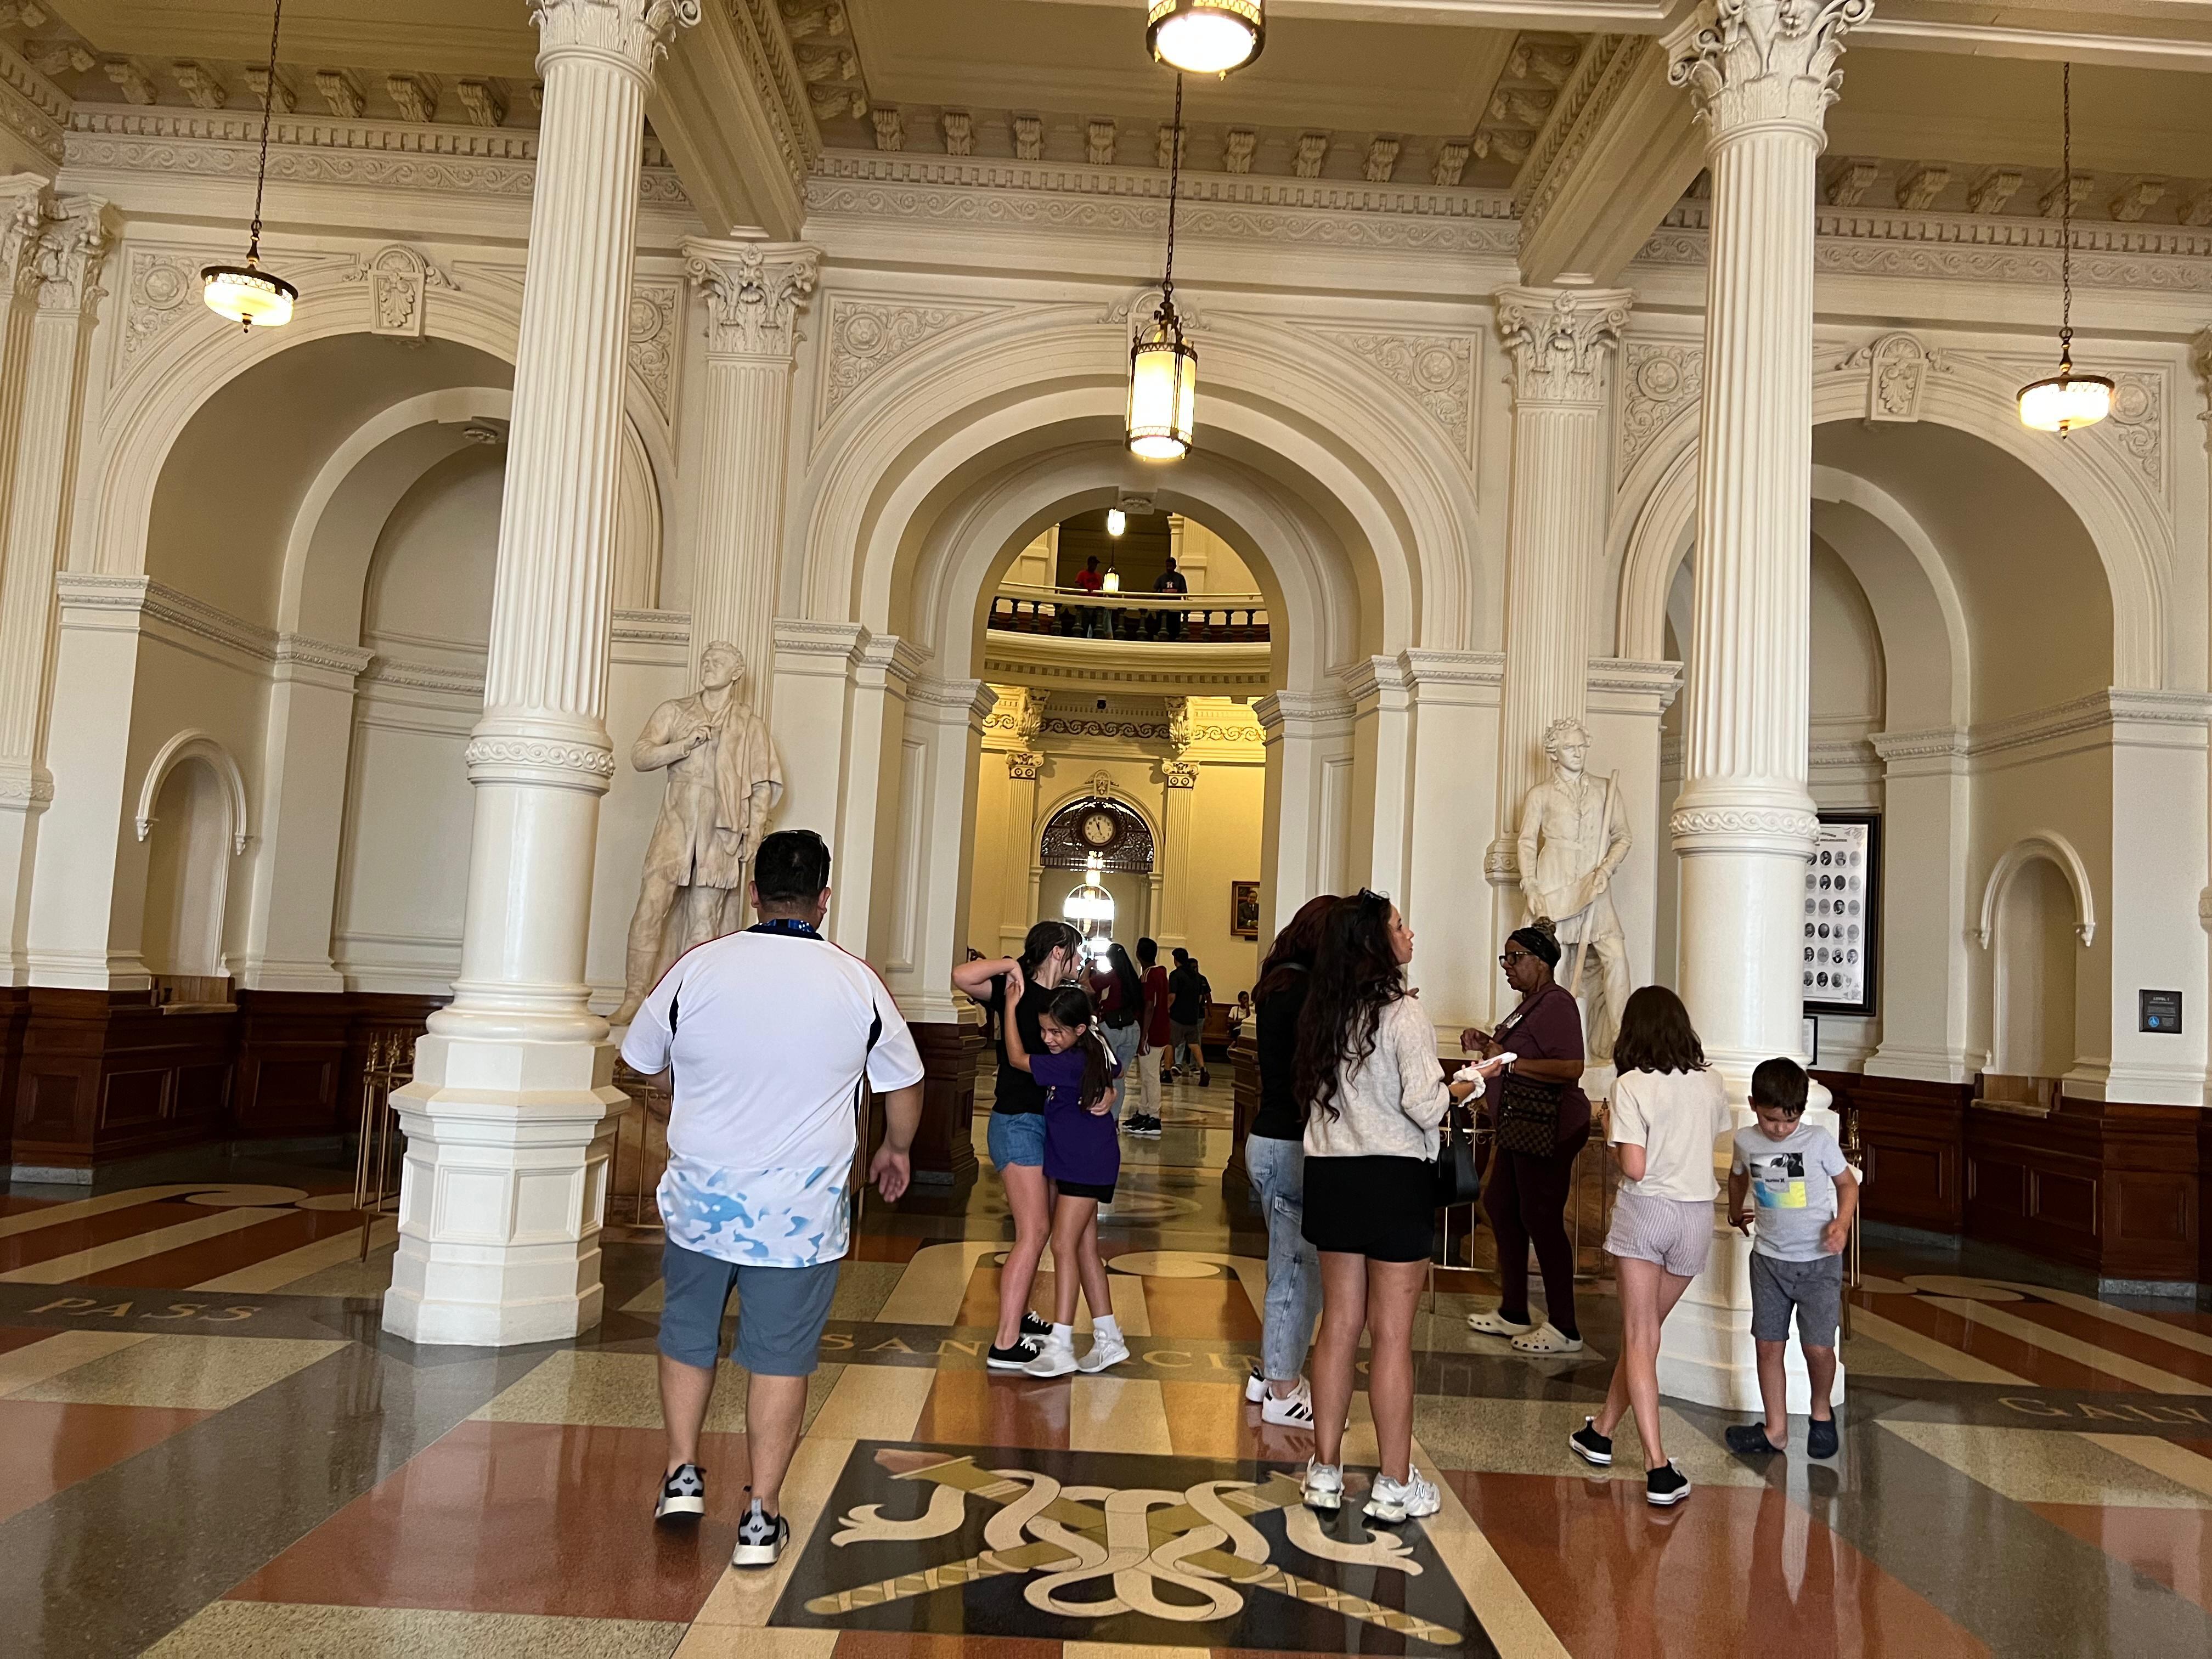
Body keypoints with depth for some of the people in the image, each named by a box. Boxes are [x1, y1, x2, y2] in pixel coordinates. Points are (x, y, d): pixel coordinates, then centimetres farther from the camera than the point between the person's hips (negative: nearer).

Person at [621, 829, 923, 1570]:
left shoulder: (697, 968, -6)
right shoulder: (858, 984, -6)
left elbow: (642, 1061, 11)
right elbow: (904, 1088, 6)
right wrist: (895, 1150, 25)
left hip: (701, 1197, 1)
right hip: (802, 1212, -1)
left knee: (687, 1337, 22)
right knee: (780, 1357, 9)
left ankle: (683, 1475, 30)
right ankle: (760, 1517, 15)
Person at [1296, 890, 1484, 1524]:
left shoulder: (1324, 1012, 6)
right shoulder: (1401, 1014, -14)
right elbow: (1424, 1105, -18)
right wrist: (1458, 1089, 1)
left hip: (1331, 1177, 6)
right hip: (1394, 1179, -6)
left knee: (1339, 1325, 13)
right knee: (1392, 1334, 2)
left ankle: (1326, 1472, 20)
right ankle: (1395, 1485, 12)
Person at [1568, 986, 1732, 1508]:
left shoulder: (1631, 1086, -12)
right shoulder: (1710, 1082, 3)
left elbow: (1634, 1168, -16)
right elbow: (1720, 1145, 10)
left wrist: (1610, 1134, 1)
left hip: (1645, 1210, -4)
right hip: (1697, 1215, 4)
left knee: (1639, 1337, 2)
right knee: (1645, 1328, 17)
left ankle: (1658, 1467, -5)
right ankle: (1603, 1430, 31)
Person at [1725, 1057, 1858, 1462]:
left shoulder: (1819, 1141, -11)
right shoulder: (1746, 1141, -2)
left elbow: (1848, 1184, 0)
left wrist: (1842, 1222, -16)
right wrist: (1735, 1214, 32)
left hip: (1819, 1261, -3)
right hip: (1769, 1258, 3)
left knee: (1818, 1347, -4)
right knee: (1768, 1345, 4)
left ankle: (1821, 1410, 25)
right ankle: (1776, 1429, 18)